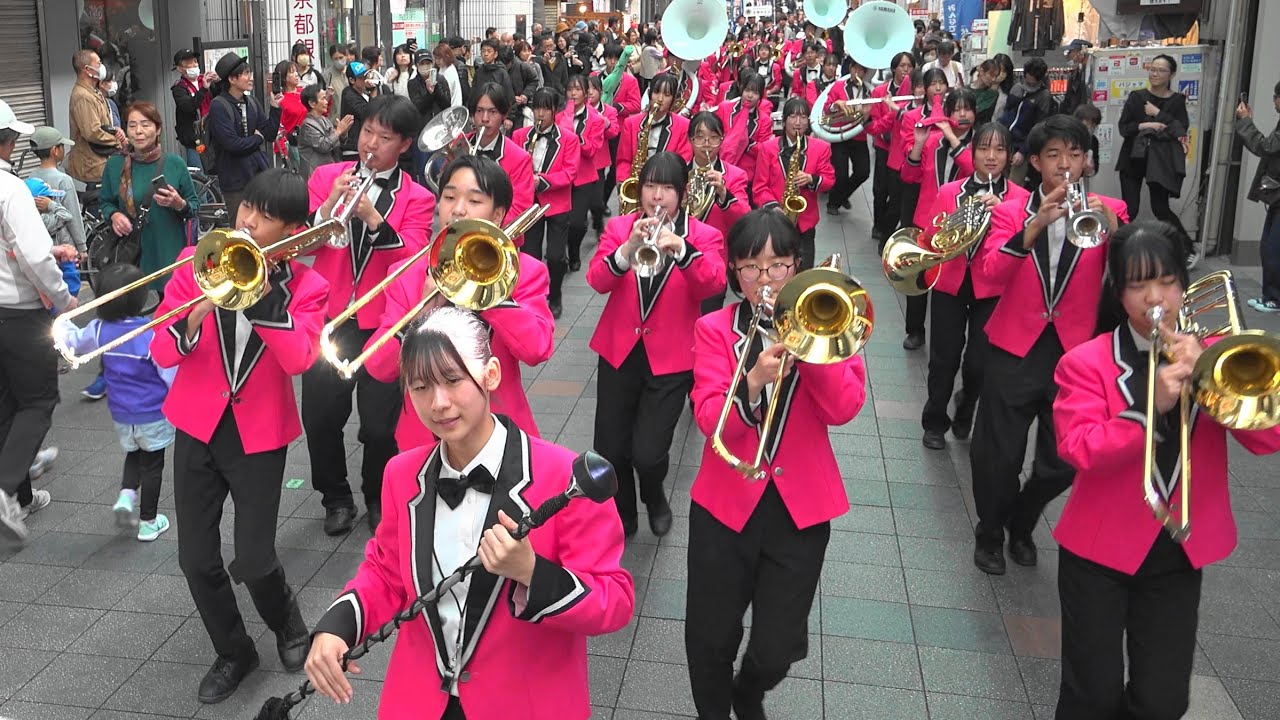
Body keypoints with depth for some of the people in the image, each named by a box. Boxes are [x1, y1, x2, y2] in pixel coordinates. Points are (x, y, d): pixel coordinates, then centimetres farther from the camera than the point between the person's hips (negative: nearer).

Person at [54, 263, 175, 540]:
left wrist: (61, 320, 33)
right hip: (153, 414, -4)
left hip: (121, 415, 4)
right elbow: (171, 373, -19)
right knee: (152, 464, 11)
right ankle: (148, 523, 20)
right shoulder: (152, 334, -23)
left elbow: (73, 341, 13)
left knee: (133, 454, 28)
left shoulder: (100, 330, -8)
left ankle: (126, 495, 5)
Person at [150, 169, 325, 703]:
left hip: (259, 435, -2)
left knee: (252, 561, -4)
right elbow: (162, 353, -9)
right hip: (197, 426, 2)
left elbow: (298, 358, -24)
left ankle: (287, 624, 30)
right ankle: (232, 652, 29)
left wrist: (262, 288, -27)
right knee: (197, 559, 5)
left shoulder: (305, 287, -6)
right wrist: (200, 309, -27)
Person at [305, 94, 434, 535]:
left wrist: (372, 216, -25)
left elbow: (411, 260, -13)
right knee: (320, 417, 2)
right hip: (327, 317, 2)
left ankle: (379, 500, 28)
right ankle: (336, 498, 27)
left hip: (384, 323, -1)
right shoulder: (327, 177, 6)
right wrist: (329, 205, -17)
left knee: (380, 424, 1)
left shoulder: (416, 198, 1)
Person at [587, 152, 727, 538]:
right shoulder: (618, 227, 4)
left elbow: (713, 285, -19)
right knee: (608, 450, 2)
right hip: (619, 351, 2)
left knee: (647, 453, -11)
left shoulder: (704, 236, 0)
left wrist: (681, 250, -36)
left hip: (670, 358, -2)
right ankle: (621, 516, 30)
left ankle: (655, 497, 25)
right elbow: (596, 280, -11)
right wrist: (627, 249, -29)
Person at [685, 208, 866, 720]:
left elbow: (843, 409, -12)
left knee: (777, 650, 4)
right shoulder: (714, 329, -1)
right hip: (726, 503, 0)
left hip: (800, 505, 1)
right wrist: (753, 384, -32)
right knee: (709, 640, 7)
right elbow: (710, 420, -14)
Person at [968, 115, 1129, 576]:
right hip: (1015, 350, -1)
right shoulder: (1011, 212, -1)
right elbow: (992, 273, -18)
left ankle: (1021, 525, 36)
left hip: (1075, 351, 1)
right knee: (997, 456, 4)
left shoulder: (1108, 212, 2)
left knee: (1063, 461, 8)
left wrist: (1112, 228, -30)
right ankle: (989, 533, 30)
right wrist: (1036, 224, -30)